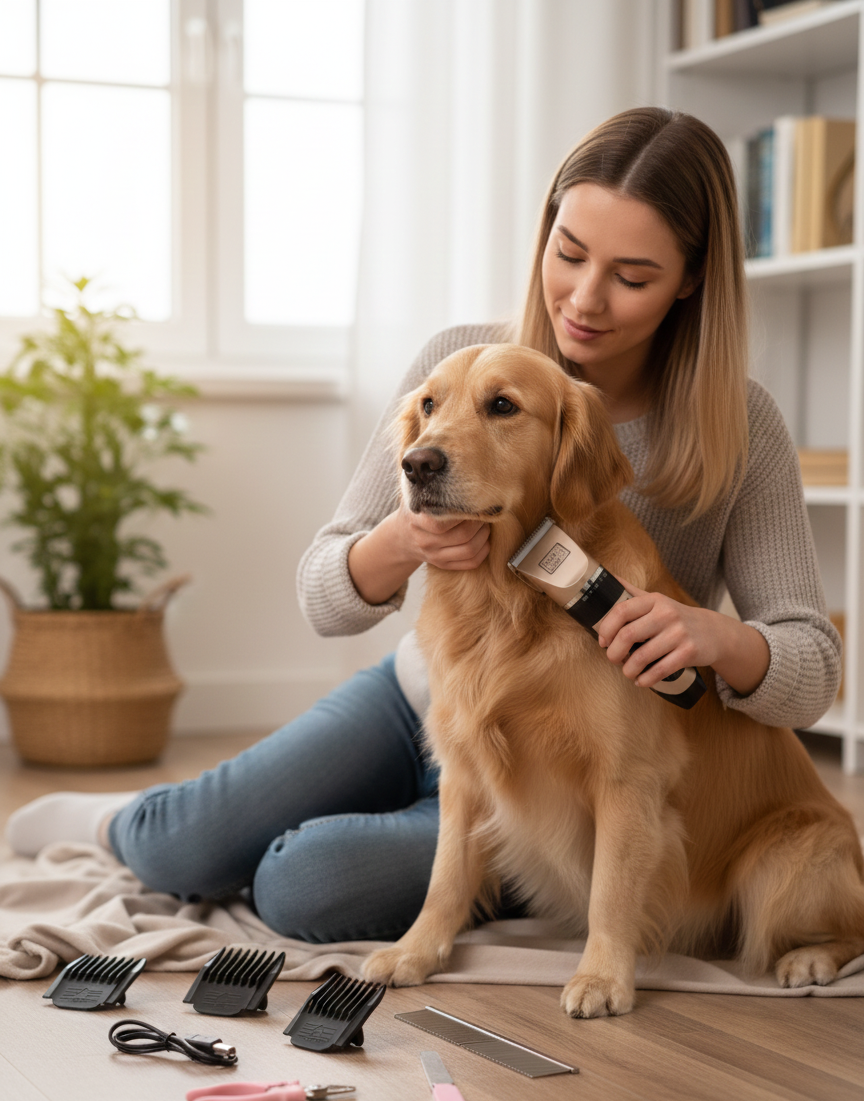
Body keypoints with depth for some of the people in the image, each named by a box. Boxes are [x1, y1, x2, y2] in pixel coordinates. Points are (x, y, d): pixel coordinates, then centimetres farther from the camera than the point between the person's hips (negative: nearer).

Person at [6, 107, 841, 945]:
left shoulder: (736, 428, -16)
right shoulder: (460, 363, -12)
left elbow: (812, 671, -16)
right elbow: (325, 599, -10)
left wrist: (718, 638, -39)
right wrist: (401, 544, -34)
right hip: (420, 697, 2)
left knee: (300, 886, -25)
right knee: (182, 845, -14)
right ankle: (113, 823, 23)